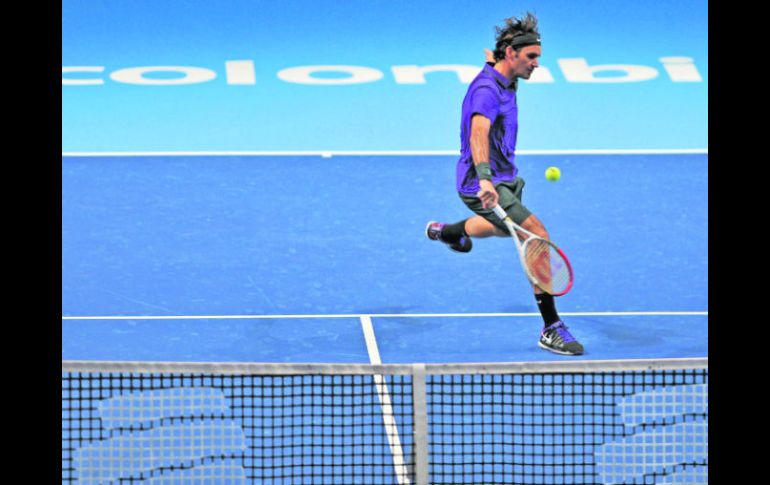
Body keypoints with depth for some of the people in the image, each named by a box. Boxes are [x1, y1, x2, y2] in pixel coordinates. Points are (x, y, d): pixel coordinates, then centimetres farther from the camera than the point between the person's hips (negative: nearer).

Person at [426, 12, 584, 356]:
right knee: (538, 239, -21)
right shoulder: (487, 89, -26)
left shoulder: (506, 82, 5)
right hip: (486, 186, -11)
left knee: (508, 227, 39)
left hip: (503, 179, 11)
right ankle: (551, 330, -18)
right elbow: (479, 133, -43)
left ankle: (446, 232, 68)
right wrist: (484, 179, -57)